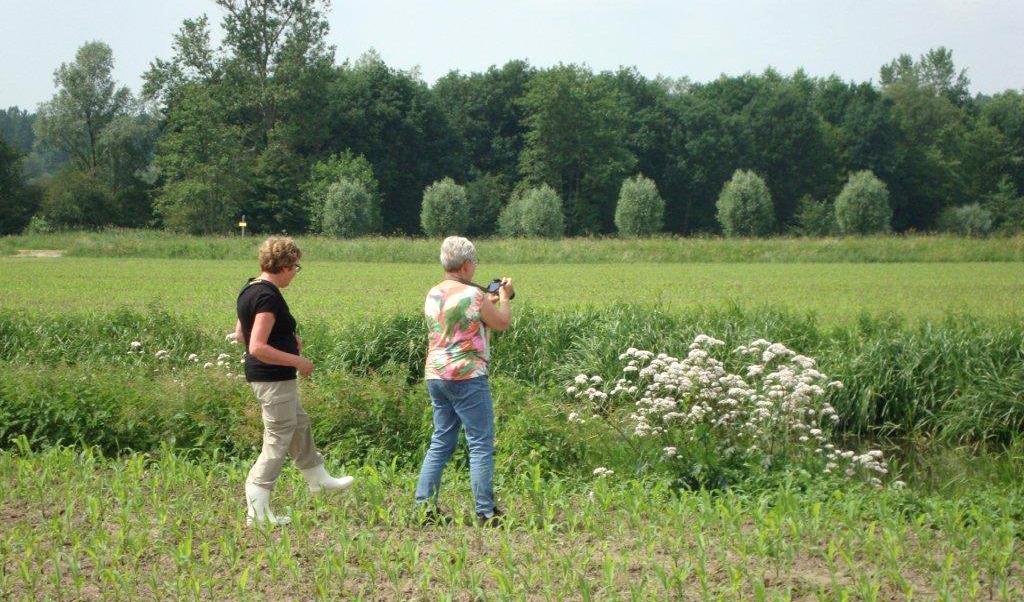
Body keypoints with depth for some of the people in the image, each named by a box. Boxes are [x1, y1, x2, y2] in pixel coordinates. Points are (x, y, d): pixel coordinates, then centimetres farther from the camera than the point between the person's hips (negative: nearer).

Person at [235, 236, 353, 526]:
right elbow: (257, 348, -29)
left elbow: (240, 334, 18)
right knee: (278, 441, -2)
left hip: (261, 376, 10)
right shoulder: (268, 297, -23)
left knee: (299, 424, 26)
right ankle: (257, 510, 0)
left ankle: (318, 478, 44)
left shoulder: (250, 289, 7)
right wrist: (297, 361, -20)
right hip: (274, 379, -10)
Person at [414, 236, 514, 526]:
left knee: (441, 442, 14)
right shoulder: (473, 295, -14)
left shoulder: (433, 295, 9)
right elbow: (502, 323, 0)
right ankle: (485, 513, -1)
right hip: (466, 377, -8)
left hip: (435, 376, 8)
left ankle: (425, 505, 9)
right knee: (481, 445, -1)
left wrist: (489, 302, 29)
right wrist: (504, 297, 17)